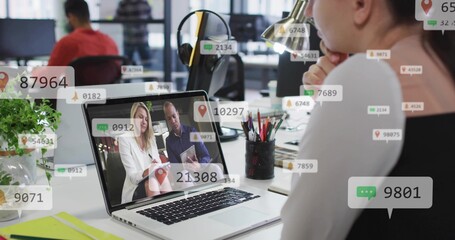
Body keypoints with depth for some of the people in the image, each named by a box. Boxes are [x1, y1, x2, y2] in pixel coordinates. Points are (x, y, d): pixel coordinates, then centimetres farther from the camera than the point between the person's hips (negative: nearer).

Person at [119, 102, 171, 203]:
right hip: (135, 189, -4)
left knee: (163, 177, -30)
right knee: (152, 182, -36)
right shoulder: (125, 139, -4)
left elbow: (158, 163, 9)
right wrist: (145, 173, -32)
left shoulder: (150, 138, 16)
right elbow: (132, 176, -10)